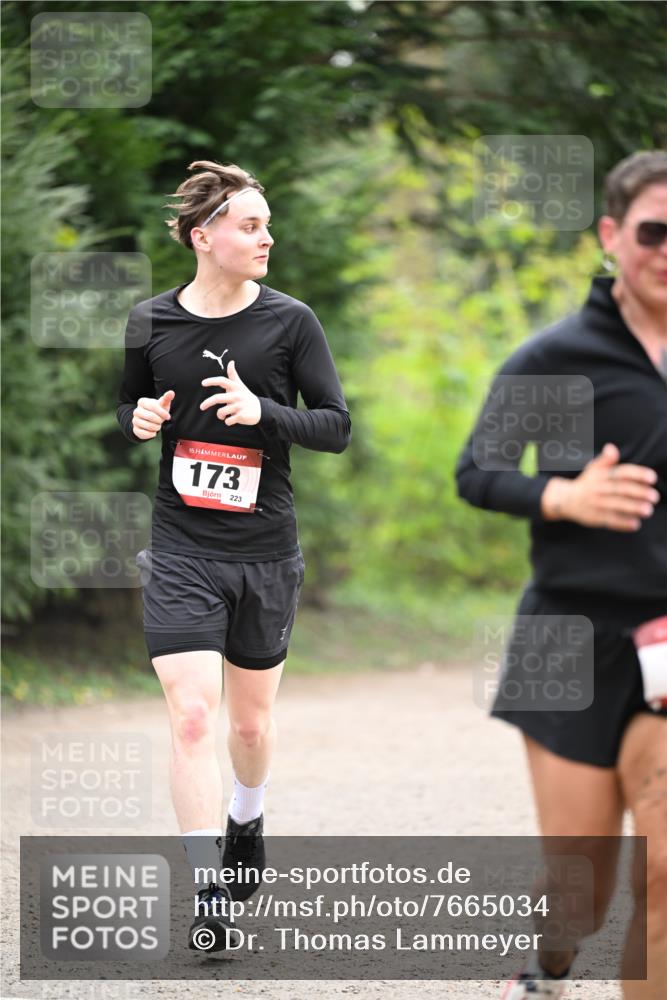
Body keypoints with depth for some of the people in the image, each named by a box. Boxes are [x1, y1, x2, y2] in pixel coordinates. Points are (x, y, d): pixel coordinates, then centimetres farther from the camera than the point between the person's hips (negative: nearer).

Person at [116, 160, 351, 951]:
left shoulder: (290, 321, -6)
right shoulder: (150, 323, -1)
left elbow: (336, 426, -4)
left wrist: (262, 411, -21)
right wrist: (139, 419, -8)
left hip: (266, 553, 1)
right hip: (181, 552, 0)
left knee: (251, 718, 15)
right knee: (191, 716, -13)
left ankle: (247, 824, 46)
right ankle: (209, 892, -7)